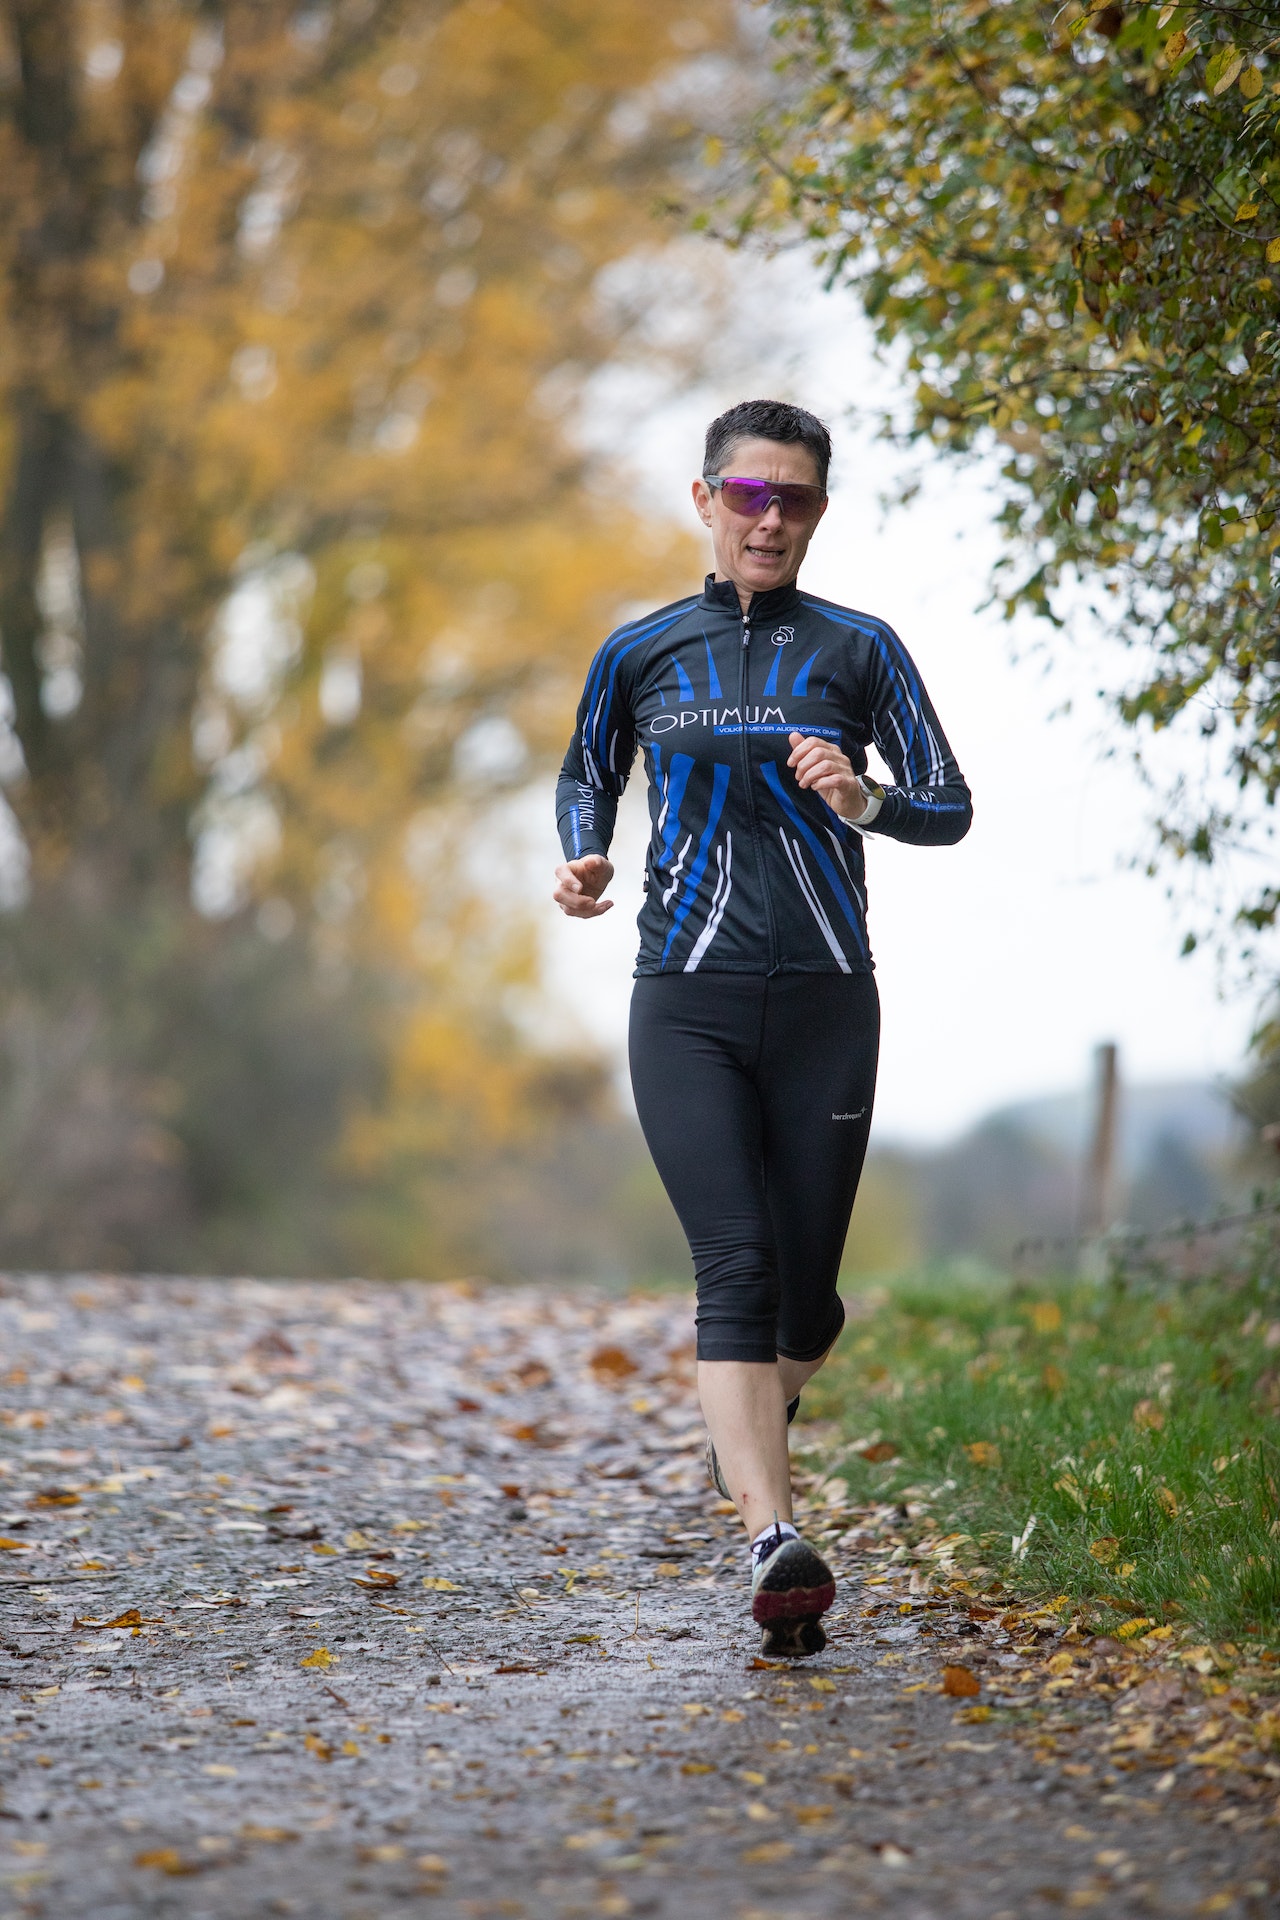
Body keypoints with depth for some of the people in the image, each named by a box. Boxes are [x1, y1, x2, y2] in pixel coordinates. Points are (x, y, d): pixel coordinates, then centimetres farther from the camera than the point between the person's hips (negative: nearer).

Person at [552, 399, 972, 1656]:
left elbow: (949, 809, 6)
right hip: (688, 1003, -1)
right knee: (736, 1268, -17)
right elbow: (585, 776, 23)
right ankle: (774, 1544, -26)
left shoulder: (857, 650, 6)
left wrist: (864, 801, -14)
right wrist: (582, 861, 2)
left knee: (805, 1295, 5)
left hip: (824, 1003, 1)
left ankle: (762, 1413, 41)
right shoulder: (641, 652, 8)